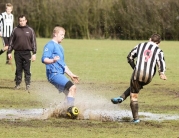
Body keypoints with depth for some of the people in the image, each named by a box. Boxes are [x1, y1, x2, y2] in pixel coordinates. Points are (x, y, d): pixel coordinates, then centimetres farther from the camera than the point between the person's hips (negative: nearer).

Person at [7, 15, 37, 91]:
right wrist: (9, 52, 4)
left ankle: (28, 85, 6)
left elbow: (34, 42, 5)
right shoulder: (15, 30, 6)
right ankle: (17, 84, 11)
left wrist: (34, 53, -1)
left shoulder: (30, 30, 5)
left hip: (27, 53, -1)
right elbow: (11, 41, 9)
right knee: (18, 69, 5)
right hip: (17, 53, 1)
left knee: (27, 70, 0)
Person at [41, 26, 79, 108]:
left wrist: (71, 75, 31)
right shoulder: (50, 45, -6)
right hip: (54, 74, -10)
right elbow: (44, 59, -18)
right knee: (72, 87, -22)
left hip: (60, 74, 10)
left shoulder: (60, 47, 24)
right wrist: (53, 60, -38)